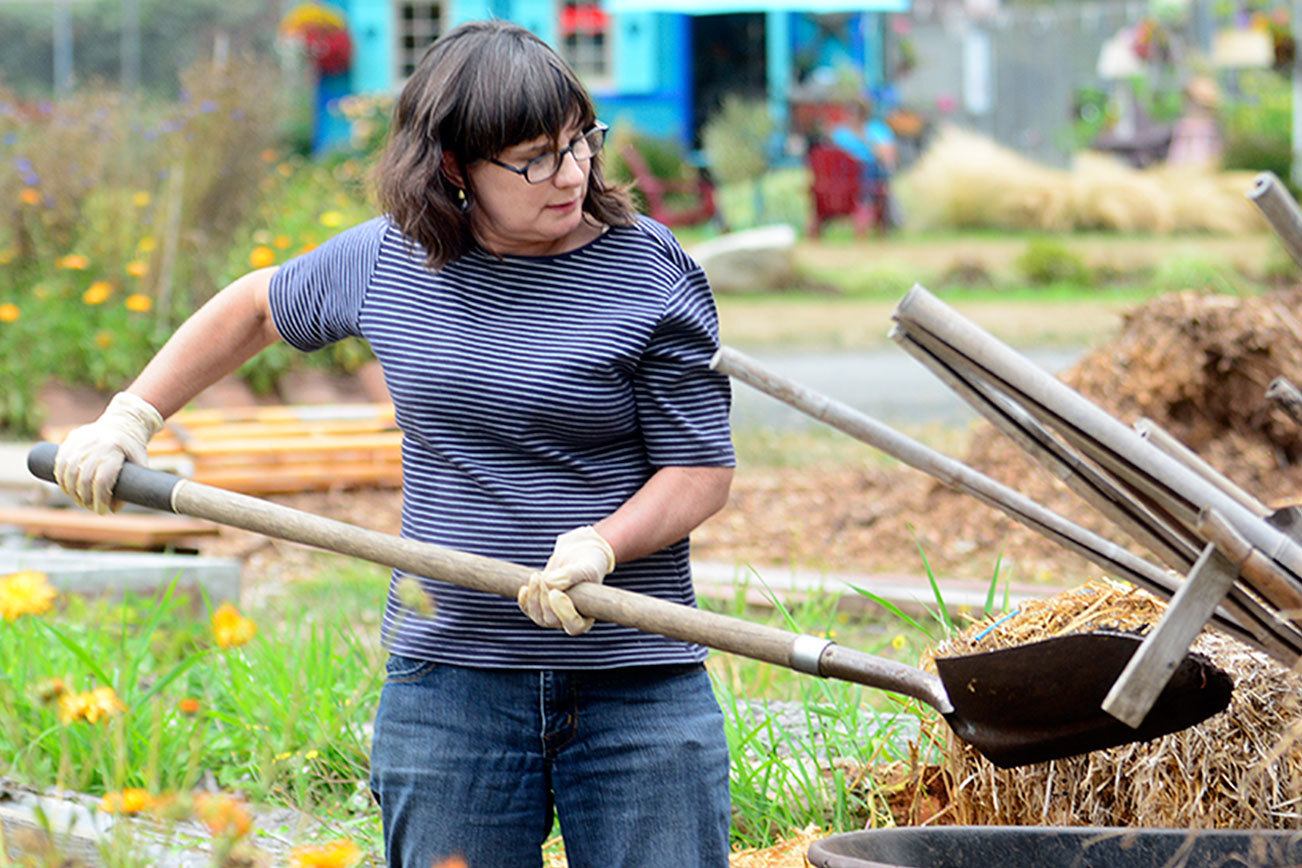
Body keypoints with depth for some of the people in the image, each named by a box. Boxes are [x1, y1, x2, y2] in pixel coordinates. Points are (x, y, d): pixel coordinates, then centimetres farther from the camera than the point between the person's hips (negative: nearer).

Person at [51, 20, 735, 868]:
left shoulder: (651, 274, -5)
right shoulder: (389, 259, 6)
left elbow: (703, 471, -4)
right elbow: (254, 309, 25)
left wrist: (599, 546, -22)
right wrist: (130, 416, 21)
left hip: (637, 693, -2)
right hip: (449, 684, 3)